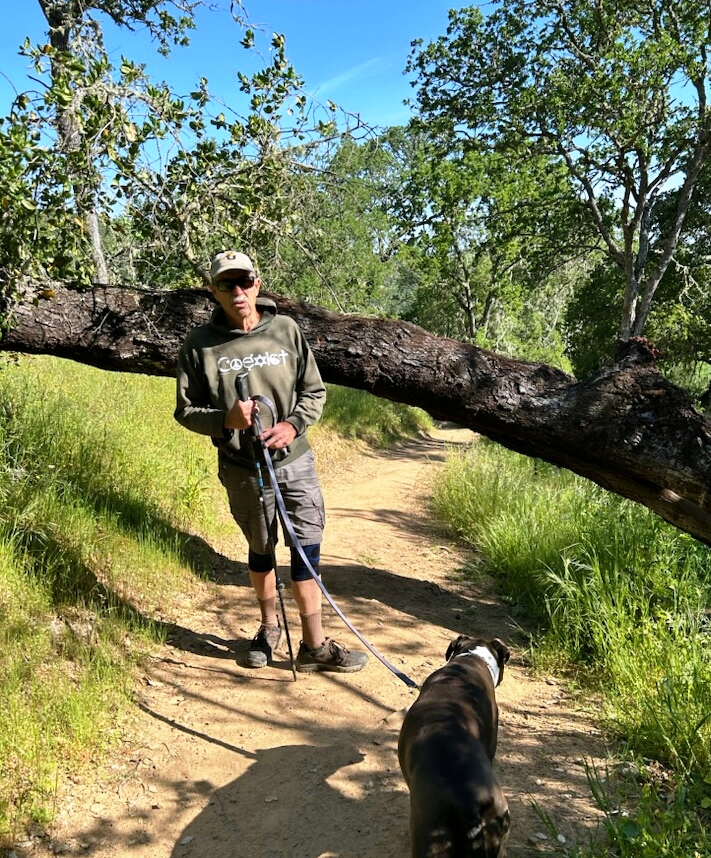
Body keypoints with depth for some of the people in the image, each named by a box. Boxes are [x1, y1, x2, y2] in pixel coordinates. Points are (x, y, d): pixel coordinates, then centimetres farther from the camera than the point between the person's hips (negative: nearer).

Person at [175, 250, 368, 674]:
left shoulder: (286, 330, -3)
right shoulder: (201, 344, -6)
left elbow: (315, 391, 3)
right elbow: (186, 411, -1)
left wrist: (293, 424, -15)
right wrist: (226, 420, -20)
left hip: (295, 461, 1)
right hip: (243, 469, 0)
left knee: (308, 548, 1)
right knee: (261, 550, 16)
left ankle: (315, 644, 14)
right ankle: (269, 626, 39)